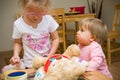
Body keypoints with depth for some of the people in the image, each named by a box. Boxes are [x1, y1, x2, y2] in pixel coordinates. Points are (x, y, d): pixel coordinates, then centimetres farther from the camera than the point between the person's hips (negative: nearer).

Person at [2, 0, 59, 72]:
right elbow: (18, 43, 5)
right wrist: (16, 55, -13)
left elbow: (55, 38, 0)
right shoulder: (18, 24, -11)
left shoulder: (49, 19, -11)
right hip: (30, 65, 0)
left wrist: (51, 54, -14)